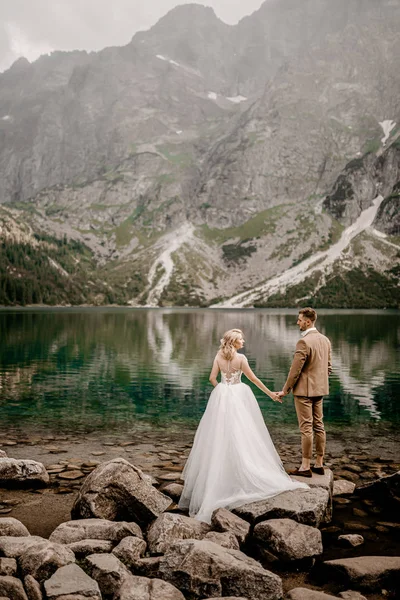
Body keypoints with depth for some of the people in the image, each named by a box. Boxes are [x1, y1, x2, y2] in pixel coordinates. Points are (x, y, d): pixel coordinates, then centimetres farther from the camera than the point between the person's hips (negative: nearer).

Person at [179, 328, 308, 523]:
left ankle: (218, 470, 19)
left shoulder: (219, 356, -2)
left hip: (222, 396, 4)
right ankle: (242, 471, 13)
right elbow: (253, 379, -10)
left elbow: (212, 378, 0)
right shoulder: (241, 358, -13)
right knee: (240, 433, 6)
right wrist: (270, 393, -1)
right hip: (238, 395, -4)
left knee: (221, 434, 12)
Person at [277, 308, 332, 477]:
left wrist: (285, 390, -7)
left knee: (306, 428, -2)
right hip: (320, 390, 8)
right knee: (319, 426, 13)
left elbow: (295, 370, -18)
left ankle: (305, 467, 6)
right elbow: (329, 367, 13)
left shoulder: (304, 342, -19)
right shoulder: (325, 340, 7)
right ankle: (319, 464, 22)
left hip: (304, 390, -8)